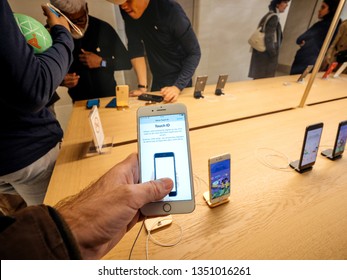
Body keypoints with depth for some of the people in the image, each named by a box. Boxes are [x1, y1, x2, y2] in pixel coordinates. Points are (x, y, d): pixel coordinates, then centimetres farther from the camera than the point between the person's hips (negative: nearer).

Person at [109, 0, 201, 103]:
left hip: (179, 79, -4)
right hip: (157, 81, 4)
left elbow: (194, 52, -21)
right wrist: (142, 86, -17)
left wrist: (178, 87, -31)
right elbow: (135, 46, -10)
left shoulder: (170, 10, -23)